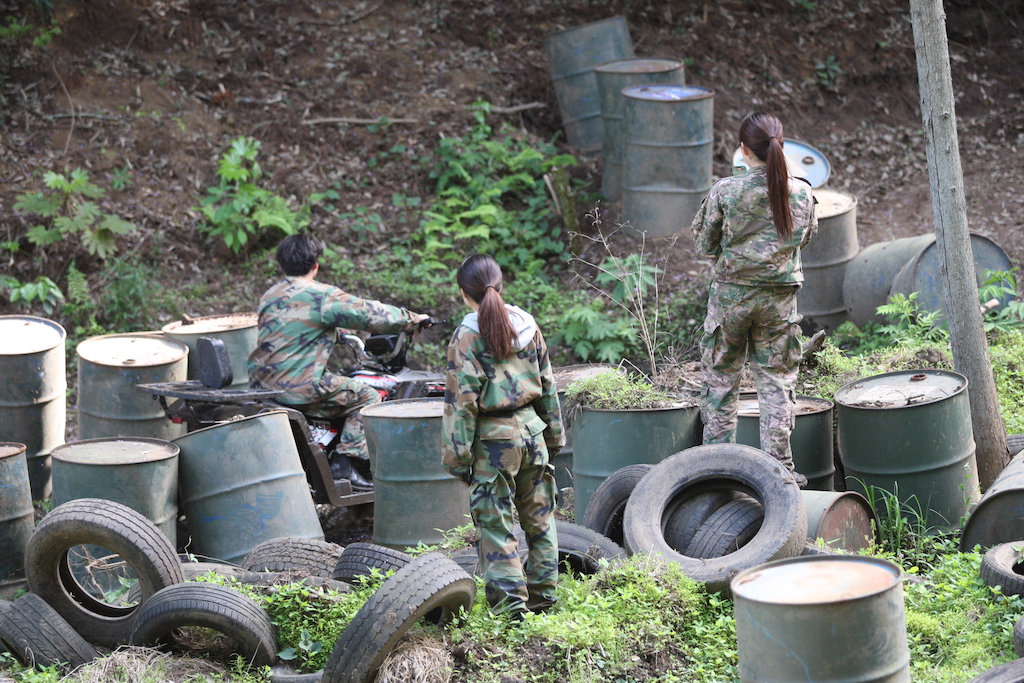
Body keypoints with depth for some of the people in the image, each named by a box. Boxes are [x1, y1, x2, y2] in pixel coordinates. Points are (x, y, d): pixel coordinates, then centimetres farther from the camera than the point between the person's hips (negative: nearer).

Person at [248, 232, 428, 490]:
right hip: (300, 387, -8)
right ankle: (344, 462, -4)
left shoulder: (269, 297, 14)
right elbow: (370, 314, -4)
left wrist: (334, 334, 44)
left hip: (260, 382, 8)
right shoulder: (323, 296, -9)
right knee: (367, 397, 3)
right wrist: (411, 319, 13)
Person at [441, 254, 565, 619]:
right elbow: (547, 385, 11)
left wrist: (458, 455, -8)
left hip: (494, 438, -5)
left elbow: (461, 400, -12)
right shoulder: (527, 325, 4)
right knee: (539, 517, 15)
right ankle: (543, 593, 22)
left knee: (496, 523, 2)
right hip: (532, 429, 5)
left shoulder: (467, 336, -12)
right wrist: (554, 435, 21)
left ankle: (511, 603, 1)